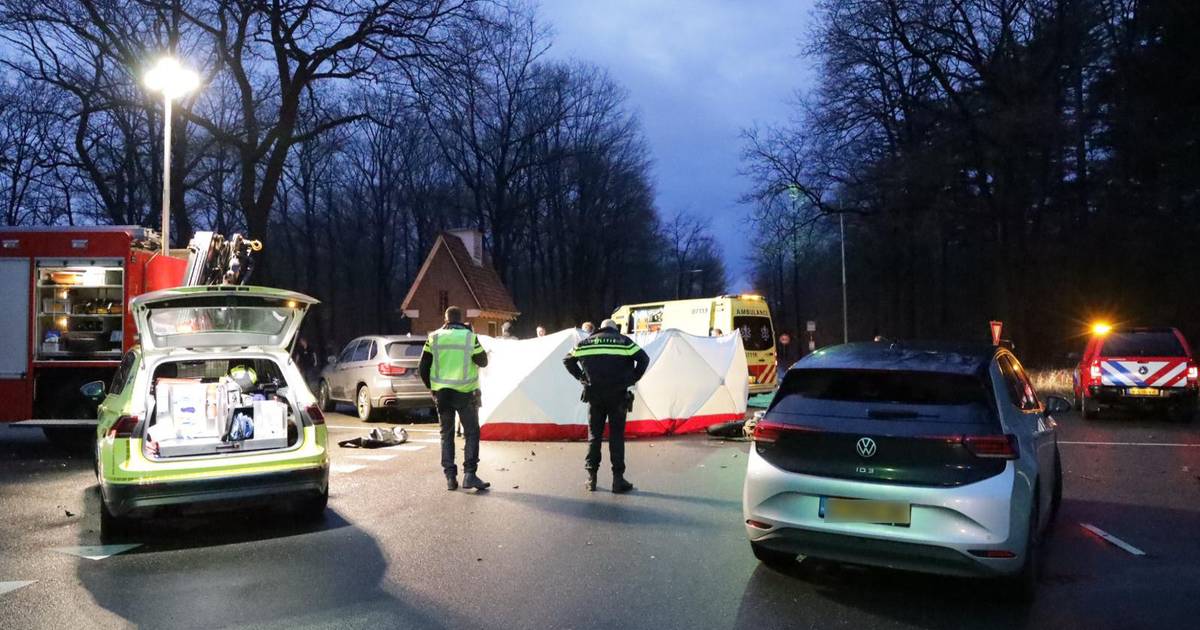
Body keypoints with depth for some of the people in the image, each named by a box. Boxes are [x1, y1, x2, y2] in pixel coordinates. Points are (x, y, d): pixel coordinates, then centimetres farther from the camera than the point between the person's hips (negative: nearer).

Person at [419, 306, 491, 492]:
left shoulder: (434, 337, 1)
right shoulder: (470, 337, -6)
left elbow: (423, 368, 2)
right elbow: (483, 362, 6)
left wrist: (431, 387, 17)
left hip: (442, 393, 3)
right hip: (465, 393, -2)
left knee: (447, 435, 13)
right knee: (472, 434, 5)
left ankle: (450, 477, 9)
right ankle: (469, 474, -7)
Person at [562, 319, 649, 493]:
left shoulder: (586, 342, 11)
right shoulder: (624, 341, 4)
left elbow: (568, 360, 13)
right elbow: (643, 359, -6)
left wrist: (581, 377, 11)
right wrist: (633, 379, 1)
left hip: (594, 395, 2)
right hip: (617, 395, -2)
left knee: (594, 435, 10)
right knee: (617, 436, 4)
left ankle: (591, 478, 12)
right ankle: (618, 479, 3)